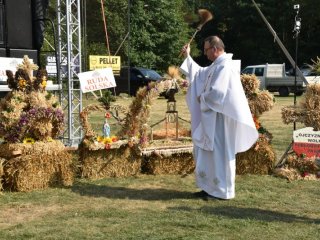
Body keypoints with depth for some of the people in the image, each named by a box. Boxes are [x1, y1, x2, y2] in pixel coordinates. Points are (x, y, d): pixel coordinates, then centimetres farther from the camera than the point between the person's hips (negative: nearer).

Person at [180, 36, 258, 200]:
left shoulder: (225, 67, -18)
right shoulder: (216, 66, 14)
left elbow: (217, 93, -25)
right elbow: (200, 73, 30)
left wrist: (202, 98, -8)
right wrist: (188, 57, 26)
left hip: (220, 119, -10)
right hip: (212, 118, 10)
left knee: (219, 153, -3)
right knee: (209, 153, 14)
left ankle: (222, 191, 6)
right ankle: (211, 187, 22)